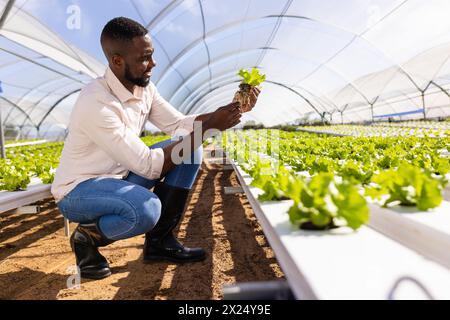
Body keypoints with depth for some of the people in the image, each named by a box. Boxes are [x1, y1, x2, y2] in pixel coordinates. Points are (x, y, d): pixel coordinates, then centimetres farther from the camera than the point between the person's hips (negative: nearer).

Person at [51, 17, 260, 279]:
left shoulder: (144, 88, -4)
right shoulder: (96, 103, -30)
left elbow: (180, 124, -2)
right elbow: (148, 166, -30)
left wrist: (231, 109, -15)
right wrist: (208, 127, -30)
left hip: (120, 177, 8)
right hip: (79, 189, -8)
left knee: (190, 148, -9)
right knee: (146, 209, -39)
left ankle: (160, 240, -1)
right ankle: (87, 236, -3)